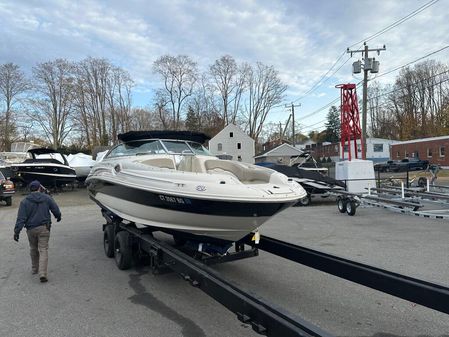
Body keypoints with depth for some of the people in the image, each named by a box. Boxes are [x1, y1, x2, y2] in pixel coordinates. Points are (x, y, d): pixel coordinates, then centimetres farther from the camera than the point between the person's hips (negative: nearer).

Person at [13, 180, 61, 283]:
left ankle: (34, 269, 35)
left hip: (31, 229, 2)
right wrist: (58, 216, 27)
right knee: (43, 250, -3)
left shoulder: (25, 201, 0)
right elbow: (56, 210, 6)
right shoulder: (47, 198, 0)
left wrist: (17, 231, -9)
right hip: (44, 228, -1)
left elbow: (21, 218, -8)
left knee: (33, 249, 21)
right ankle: (42, 273, -15)